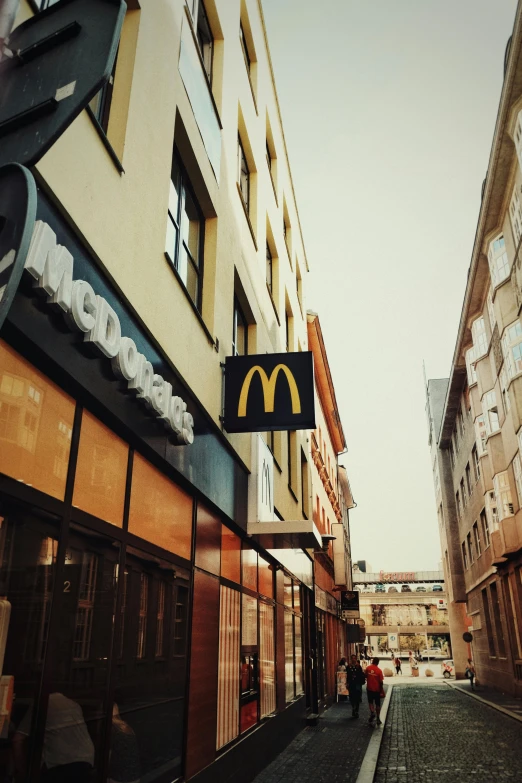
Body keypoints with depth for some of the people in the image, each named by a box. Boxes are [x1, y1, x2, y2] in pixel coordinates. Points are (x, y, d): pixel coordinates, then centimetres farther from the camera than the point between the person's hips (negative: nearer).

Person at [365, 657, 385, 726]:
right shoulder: (379, 670, -13)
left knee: (370, 702, 15)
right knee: (377, 704, 12)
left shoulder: (368, 668, -7)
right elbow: (381, 682, -12)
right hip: (377, 689, -1)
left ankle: (372, 712, -11)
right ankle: (378, 719, 15)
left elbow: (365, 676, 7)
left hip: (369, 688, 1)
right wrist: (381, 691, -1)